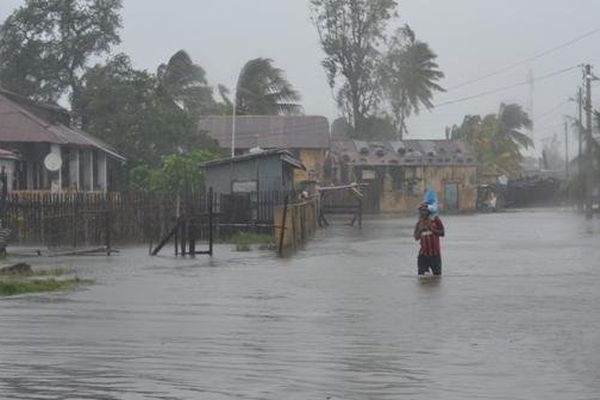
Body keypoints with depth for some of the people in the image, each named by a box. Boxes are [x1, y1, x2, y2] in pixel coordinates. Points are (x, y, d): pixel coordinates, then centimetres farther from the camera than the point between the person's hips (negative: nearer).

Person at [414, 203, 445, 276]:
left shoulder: (435, 220, -1)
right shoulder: (419, 224, 9)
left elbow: (442, 233, -4)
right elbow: (416, 237, 6)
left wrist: (431, 229, -15)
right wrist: (420, 230, -11)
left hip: (435, 253, -2)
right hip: (423, 253, 2)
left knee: (437, 274, 3)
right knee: (421, 274, -2)